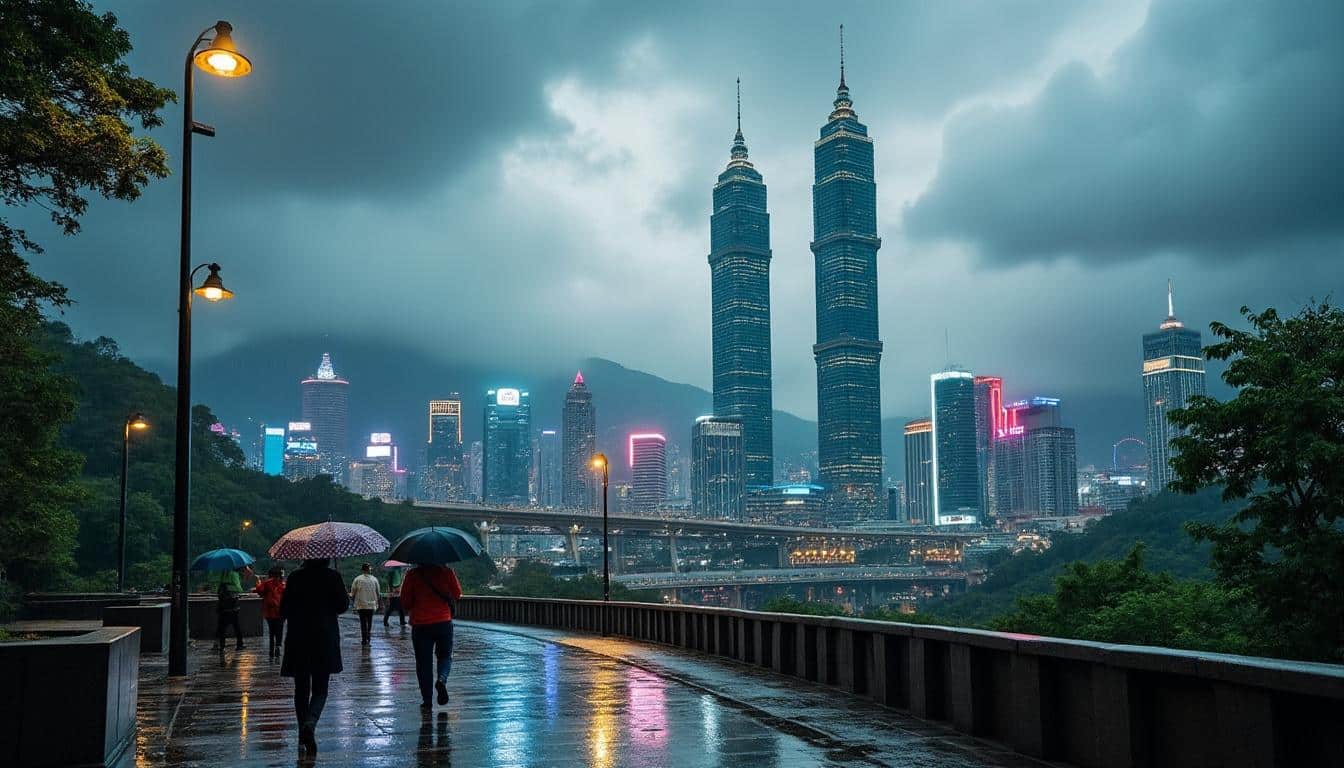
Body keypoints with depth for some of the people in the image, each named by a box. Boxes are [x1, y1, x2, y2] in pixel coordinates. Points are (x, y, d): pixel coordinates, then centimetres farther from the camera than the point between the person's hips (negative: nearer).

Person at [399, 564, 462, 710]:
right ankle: (442, 679, -11)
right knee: (445, 656, 19)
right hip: (444, 623, 1)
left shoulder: (412, 575, -6)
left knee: (424, 663, 8)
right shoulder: (447, 572, -4)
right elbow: (457, 594, 7)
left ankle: (427, 701, 7)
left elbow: (405, 602, -2)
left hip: (420, 625, -1)